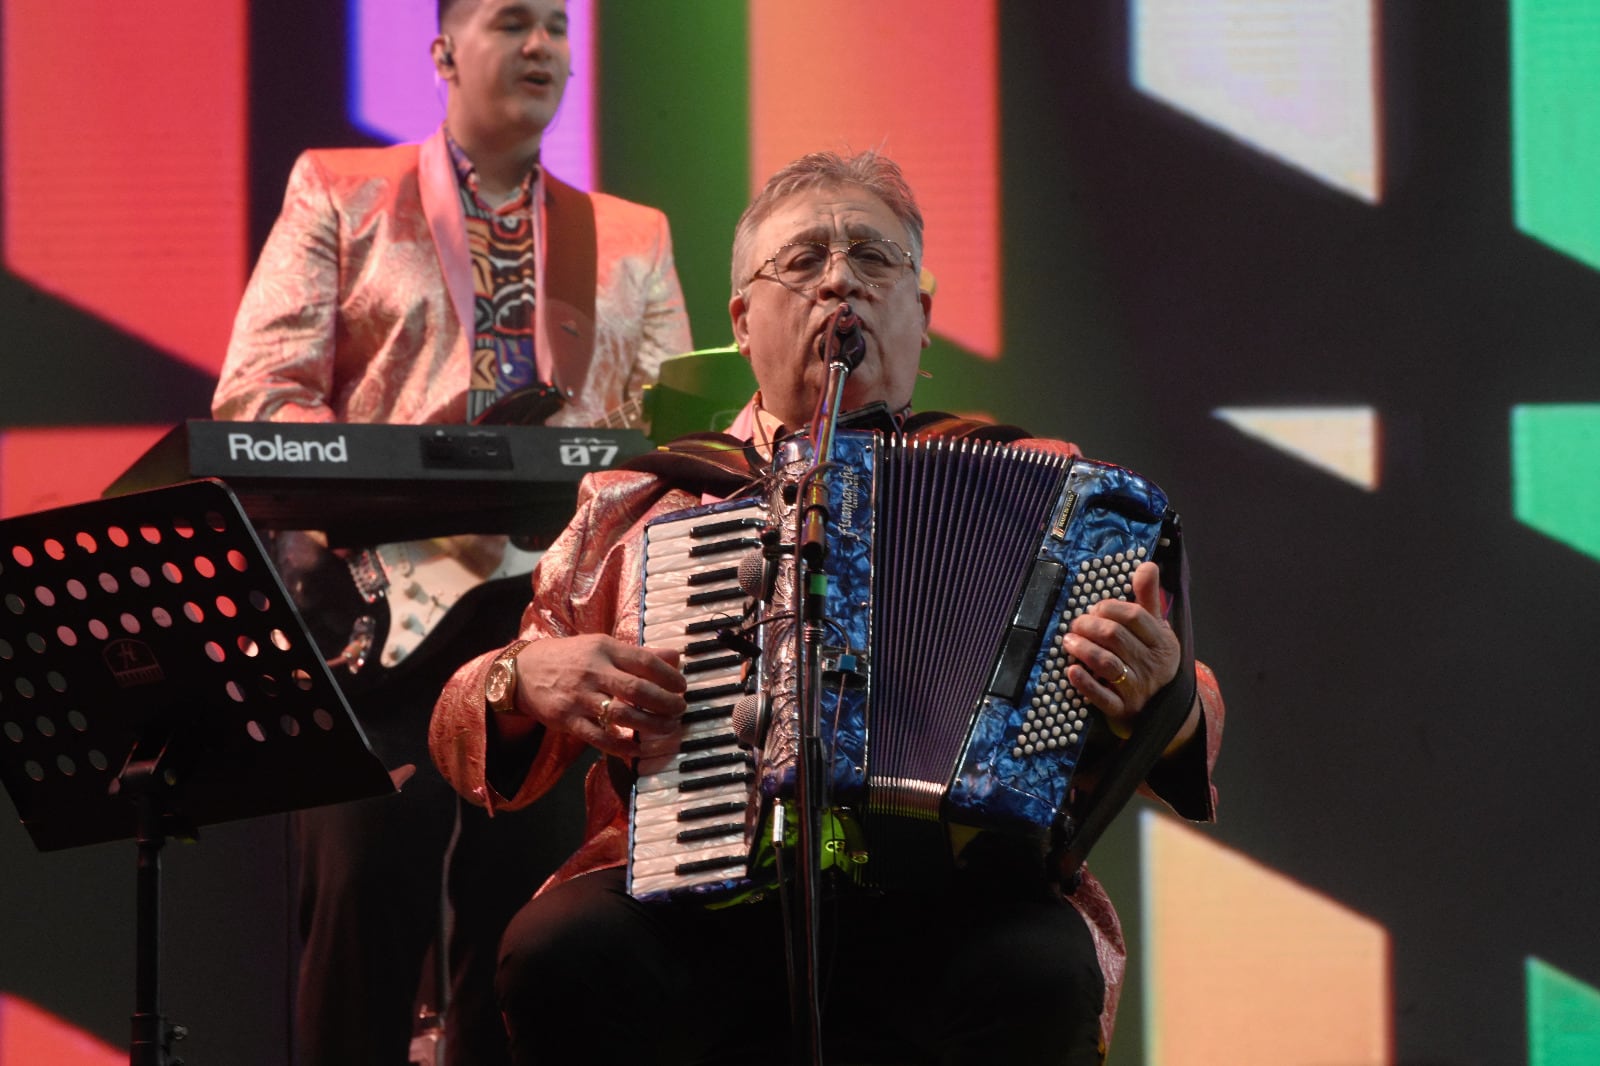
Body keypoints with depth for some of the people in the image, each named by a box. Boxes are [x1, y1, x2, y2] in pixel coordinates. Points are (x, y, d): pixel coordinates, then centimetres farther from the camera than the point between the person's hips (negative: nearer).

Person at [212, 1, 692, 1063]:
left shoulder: (633, 240, 20)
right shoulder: (338, 195, 10)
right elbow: (255, 396, 1)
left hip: (559, 611, 3)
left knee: (529, 918, 0)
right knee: (365, 891, -11)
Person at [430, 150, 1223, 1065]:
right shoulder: (635, 507, 21)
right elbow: (466, 741, 22)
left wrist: (1159, 695, -12)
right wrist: (528, 680, -1)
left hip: (946, 907, -1)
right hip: (694, 909, 1)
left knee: (1040, 975, -35)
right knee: (561, 957, -32)